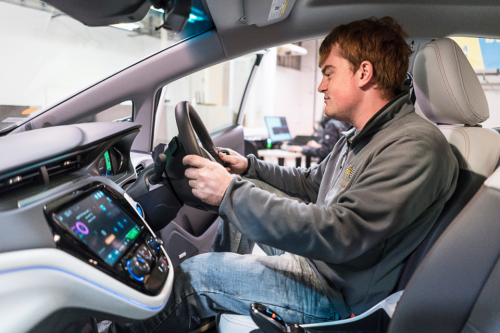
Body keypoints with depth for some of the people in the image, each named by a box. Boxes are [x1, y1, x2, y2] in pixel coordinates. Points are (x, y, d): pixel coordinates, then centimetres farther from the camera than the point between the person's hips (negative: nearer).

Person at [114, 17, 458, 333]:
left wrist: (232, 193, -31)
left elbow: (342, 234, -33)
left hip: (341, 293, -9)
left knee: (195, 276, -14)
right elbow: (310, 183, 21)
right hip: (318, 258, 9)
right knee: (246, 192, 12)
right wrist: (248, 167, 11)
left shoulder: (416, 146, -24)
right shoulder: (359, 137, 9)